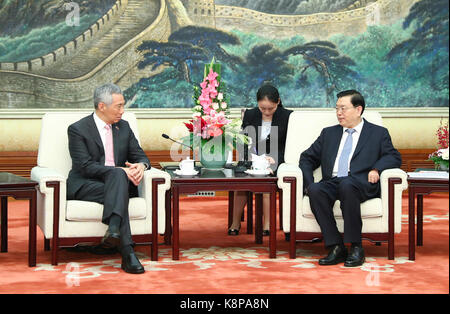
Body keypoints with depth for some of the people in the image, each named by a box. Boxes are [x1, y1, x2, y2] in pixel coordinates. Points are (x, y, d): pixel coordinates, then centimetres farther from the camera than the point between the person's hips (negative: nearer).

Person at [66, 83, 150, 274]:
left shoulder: (123, 127, 15)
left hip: (118, 180, 4)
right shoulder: (78, 129, -3)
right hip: (85, 185, -4)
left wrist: (141, 166, -13)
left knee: (118, 176, -33)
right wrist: (121, 170, -24)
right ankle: (127, 253, -48)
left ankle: (113, 229, -55)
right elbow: (86, 167, -14)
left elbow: (140, 156, 14)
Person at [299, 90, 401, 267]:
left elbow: (394, 157, 9)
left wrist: (376, 169, -12)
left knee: (346, 185, -39)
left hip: (361, 184, -3)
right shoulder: (329, 133, 27)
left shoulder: (378, 133, 19)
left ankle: (356, 248, -31)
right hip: (332, 183, 3)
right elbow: (307, 158, 24)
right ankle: (336, 247, -28)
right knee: (316, 191, -32)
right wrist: (309, 184, 5)